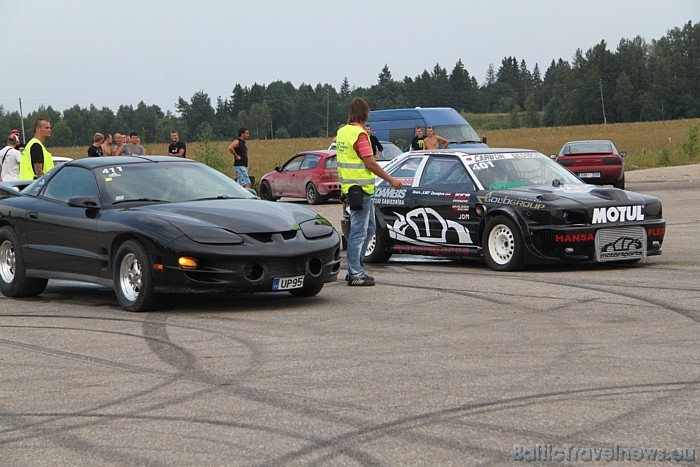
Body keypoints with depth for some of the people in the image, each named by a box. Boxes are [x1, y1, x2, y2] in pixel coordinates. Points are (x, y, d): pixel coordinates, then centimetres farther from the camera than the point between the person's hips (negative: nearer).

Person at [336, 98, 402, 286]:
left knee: (369, 227, 17)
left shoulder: (342, 132, 12)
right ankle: (355, 274, -1)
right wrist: (391, 180, -11)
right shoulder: (359, 134, -17)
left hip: (349, 185, 10)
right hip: (360, 189, -10)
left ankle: (356, 268, 20)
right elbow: (370, 163, -18)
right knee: (359, 232, -5)